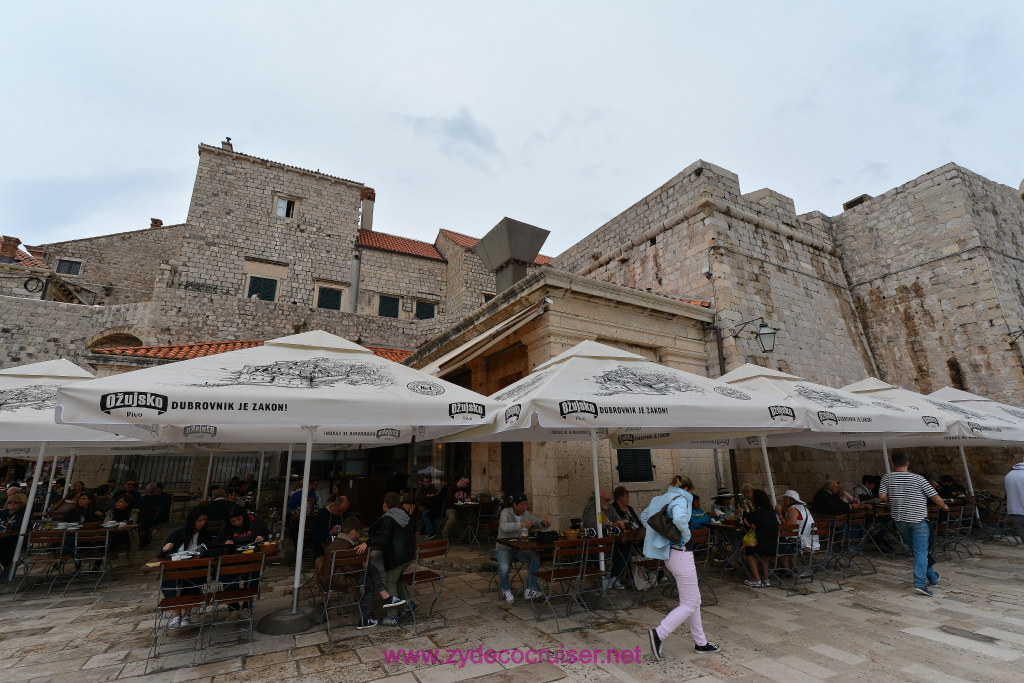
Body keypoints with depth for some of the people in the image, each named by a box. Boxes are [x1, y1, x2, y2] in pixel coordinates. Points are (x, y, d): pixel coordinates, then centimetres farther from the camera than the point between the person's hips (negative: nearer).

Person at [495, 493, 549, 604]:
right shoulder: (505, 513, -16)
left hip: (520, 548, 5)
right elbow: (504, 526, -35)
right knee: (504, 567, -32)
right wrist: (521, 524, -45)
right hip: (504, 548, -5)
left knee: (536, 559, -21)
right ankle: (506, 590, 0)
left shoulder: (526, 514, 1)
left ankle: (529, 590, -8)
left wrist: (542, 522, -5)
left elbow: (534, 521, 18)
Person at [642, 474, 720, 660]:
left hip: (670, 554, 9)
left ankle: (701, 642, 30)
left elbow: (644, 516, 21)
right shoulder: (680, 499, -15)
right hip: (680, 553, -9)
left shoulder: (660, 499, 10)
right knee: (689, 604, 1)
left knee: (695, 600, 20)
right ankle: (659, 634, -3)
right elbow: (679, 518, -37)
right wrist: (686, 535, -18)